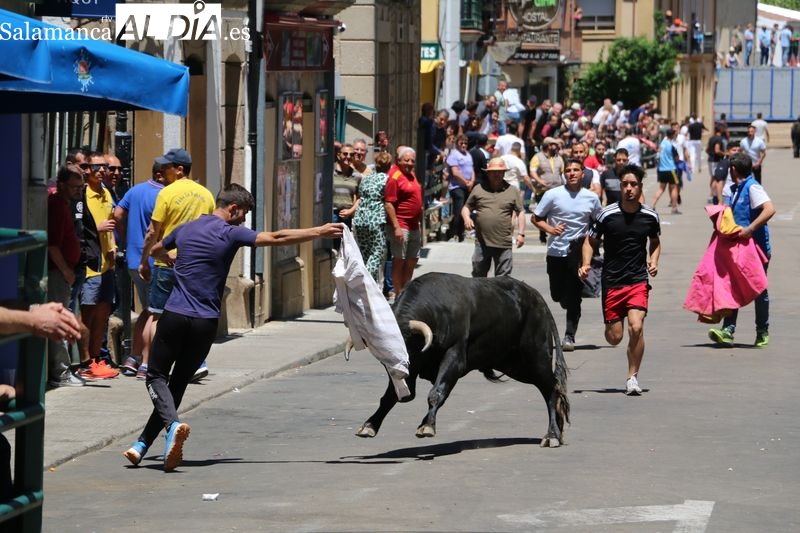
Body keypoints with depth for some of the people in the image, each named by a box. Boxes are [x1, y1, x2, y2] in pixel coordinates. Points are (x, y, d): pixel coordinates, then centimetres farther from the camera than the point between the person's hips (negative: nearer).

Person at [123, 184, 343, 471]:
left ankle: (172, 424, -22)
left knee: (157, 375, 8)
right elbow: (276, 238, -11)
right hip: (205, 323, -2)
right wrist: (319, 232, -8)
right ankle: (142, 444, 5)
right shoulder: (230, 234, -6)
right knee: (178, 382, 9)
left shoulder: (186, 228, 10)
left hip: (174, 316, 2)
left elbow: (156, 250, 29)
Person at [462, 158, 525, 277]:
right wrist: (466, 218, -8)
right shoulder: (478, 189, 8)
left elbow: (520, 213, 8)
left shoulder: (512, 191, 6)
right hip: (482, 243, 1)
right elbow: (466, 208, 14)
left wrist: (521, 233, -1)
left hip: (503, 244, -1)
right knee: (478, 276, 9)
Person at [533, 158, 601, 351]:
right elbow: (536, 218, 4)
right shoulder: (553, 195, -2)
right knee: (557, 295, 8)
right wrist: (550, 229, -14)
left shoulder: (591, 198, 4)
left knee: (573, 297, -5)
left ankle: (569, 336, 1)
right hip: (556, 251, 0)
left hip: (578, 252, 0)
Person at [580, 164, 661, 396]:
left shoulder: (650, 216, 1)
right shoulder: (606, 215, -6)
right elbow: (590, 241, 6)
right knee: (614, 338, 2)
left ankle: (632, 378, -6)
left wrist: (653, 261, 1)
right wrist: (586, 265, -10)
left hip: (638, 281, 0)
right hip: (611, 281, 0)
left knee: (636, 327, -20)